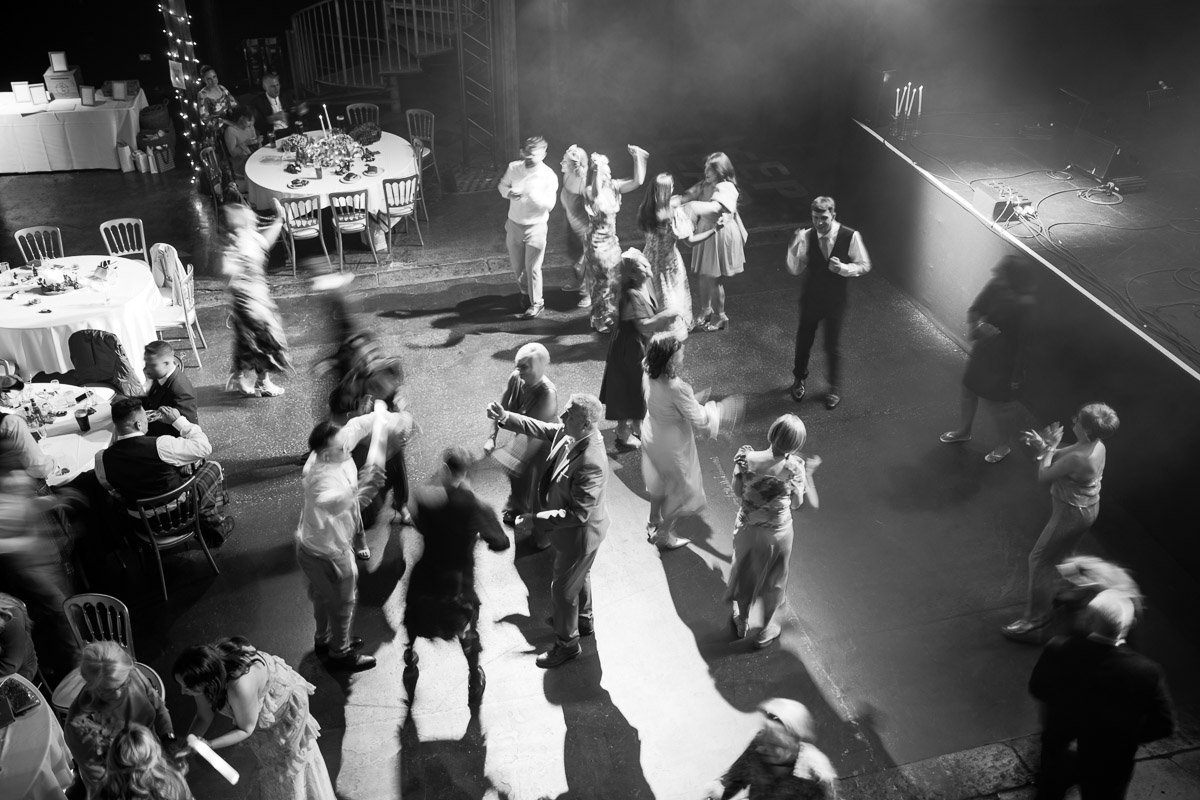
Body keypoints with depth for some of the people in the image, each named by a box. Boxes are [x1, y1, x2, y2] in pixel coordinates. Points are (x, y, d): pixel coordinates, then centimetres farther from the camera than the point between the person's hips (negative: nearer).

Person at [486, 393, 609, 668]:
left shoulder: (590, 464, -41)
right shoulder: (568, 433, -15)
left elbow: (578, 514, -35)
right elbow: (539, 428, 5)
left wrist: (535, 520, -31)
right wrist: (505, 417, -3)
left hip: (580, 535, -9)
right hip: (578, 532, 9)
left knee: (563, 589, 13)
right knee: (579, 575, 32)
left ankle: (567, 644, 37)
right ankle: (583, 619, 58)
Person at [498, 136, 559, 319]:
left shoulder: (549, 176, -15)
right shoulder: (514, 167, -5)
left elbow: (549, 204, -17)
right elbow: (502, 185, 9)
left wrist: (533, 195, -35)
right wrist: (508, 193, -14)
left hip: (535, 227, -4)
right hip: (514, 223, 4)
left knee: (532, 268, 0)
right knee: (516, 265, 16)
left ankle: (536, 303, 19)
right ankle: (525, 291, 44)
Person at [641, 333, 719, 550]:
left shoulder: (649, 376, -14)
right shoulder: (676, 388, -36)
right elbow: (698, 420, -24)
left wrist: (695, 403, 9)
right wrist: (711, 409, -5)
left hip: (652, 435, 8)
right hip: (672, 445, -7)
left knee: (659, 482, 32)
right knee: (681, 491, 18)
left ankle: (654, 523, 53)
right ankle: (663, 535, 33)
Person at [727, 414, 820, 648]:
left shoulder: (745, 457, -24)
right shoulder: (794, 468, -28)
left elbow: (737, 492, -10)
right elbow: (796, 504, -13)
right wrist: (807, 473, -3)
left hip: (747, 529, 2)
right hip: (778, 532, -2)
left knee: (744, 573, 28)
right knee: (773, 580, 25)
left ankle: (741, 622, 51)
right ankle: (768, 629, 46)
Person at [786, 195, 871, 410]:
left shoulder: (851, 237, -18)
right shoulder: (807, 236, -13)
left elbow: (864, 265, -7)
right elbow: (795, 269, -10)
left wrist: (843, 268, -26)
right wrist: (795, 247, -27)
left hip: (836, 301, -2)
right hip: (811, 299, 2)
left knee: (833, 346, 7)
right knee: (803, 341, 17)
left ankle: (834, 390, 29)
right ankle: (799, 379, 44)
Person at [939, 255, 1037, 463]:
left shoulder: (1024, 305, -32)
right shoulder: (994, 288, -15)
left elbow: (1024, 344, -23)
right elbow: (973, 310, 0)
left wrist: (1016, 376, -15)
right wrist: (978, 324, -24)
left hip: (1004, 361, -6)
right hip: (982, 352, 6)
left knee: (1002, 403, 14)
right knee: (968, 390, 23)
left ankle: (1004, 445, 40)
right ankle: (963, 431, 50)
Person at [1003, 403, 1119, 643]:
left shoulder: (1079, 459, -35)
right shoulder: (1095, 445, -6)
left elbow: (1043, 476, -22)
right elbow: (1061, 456, 10)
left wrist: (1049, 447, -13)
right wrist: (1042, 445, -4)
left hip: (1072, 513, -9)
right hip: (1086, 507, 9)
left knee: (1040, 560, 1)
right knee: (1063, 555, 27)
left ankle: (1035, 620, 10)